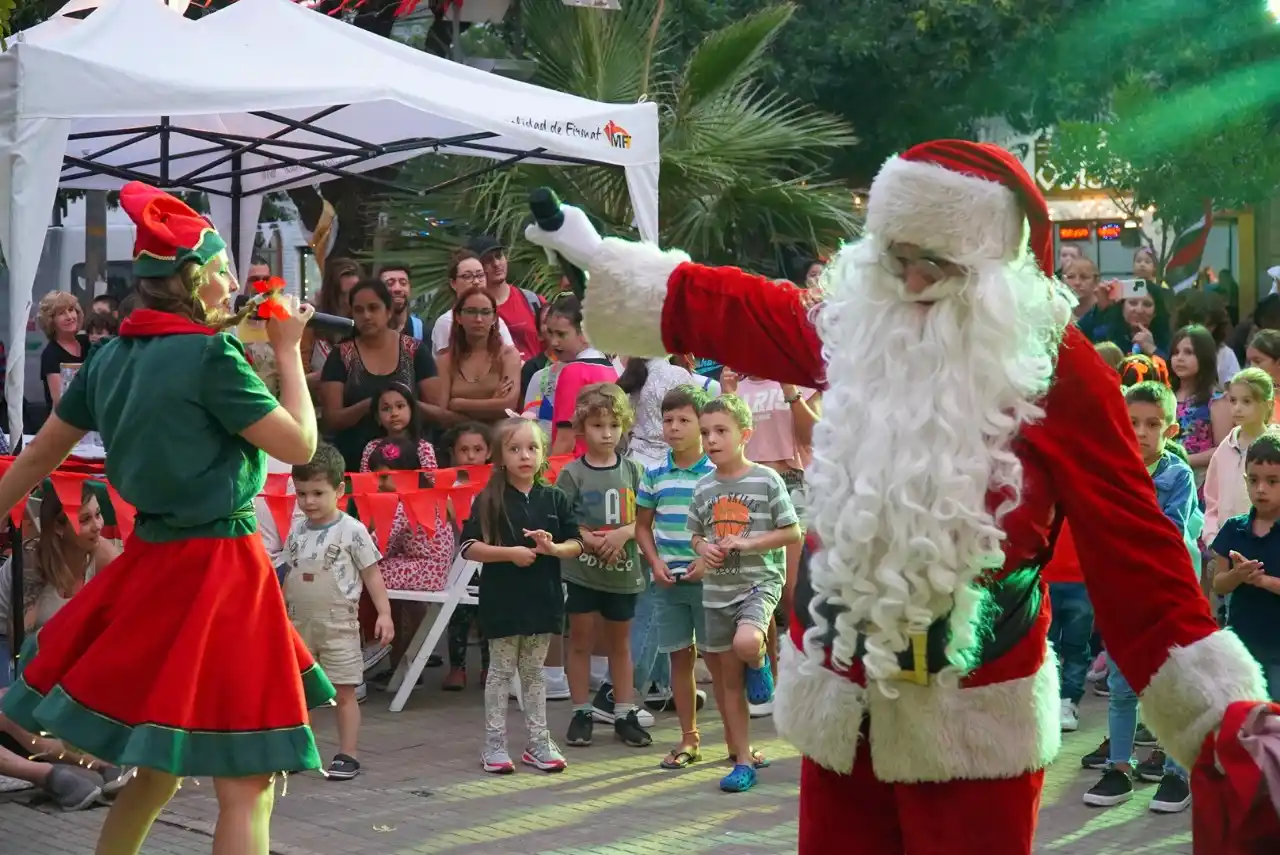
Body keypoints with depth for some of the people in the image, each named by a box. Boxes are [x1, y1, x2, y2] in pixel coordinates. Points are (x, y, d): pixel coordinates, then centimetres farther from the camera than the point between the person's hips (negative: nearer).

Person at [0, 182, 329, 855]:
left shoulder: (111, 356, 7)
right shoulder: (210, 354, -15)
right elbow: (300, 445, -9)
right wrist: (287, 349, 0)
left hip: (151, 560, 8)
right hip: (213, 566, -8)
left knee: (157, 769, 21)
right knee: (245, 783, -4)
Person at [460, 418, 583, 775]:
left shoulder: (554, 498, 3)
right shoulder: (489, 500, -6)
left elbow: (576, 544, 5)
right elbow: (469, 547, -9)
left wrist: (552, 548, -16)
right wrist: (510, 552, -20)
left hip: (543, 598, 3)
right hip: (502, 599, -3)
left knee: (534, 672, 13)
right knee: (501, 671, 6)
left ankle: (538, 742, 20)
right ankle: (494, 744, 13)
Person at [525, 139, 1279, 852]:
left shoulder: (1053, 367, -11)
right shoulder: (860, 326, 2)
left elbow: (1135, 560, -11)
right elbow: (711, 306, 17)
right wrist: (591, 253, 24)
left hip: (971, 721, -4)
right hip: (840, 698, 5)